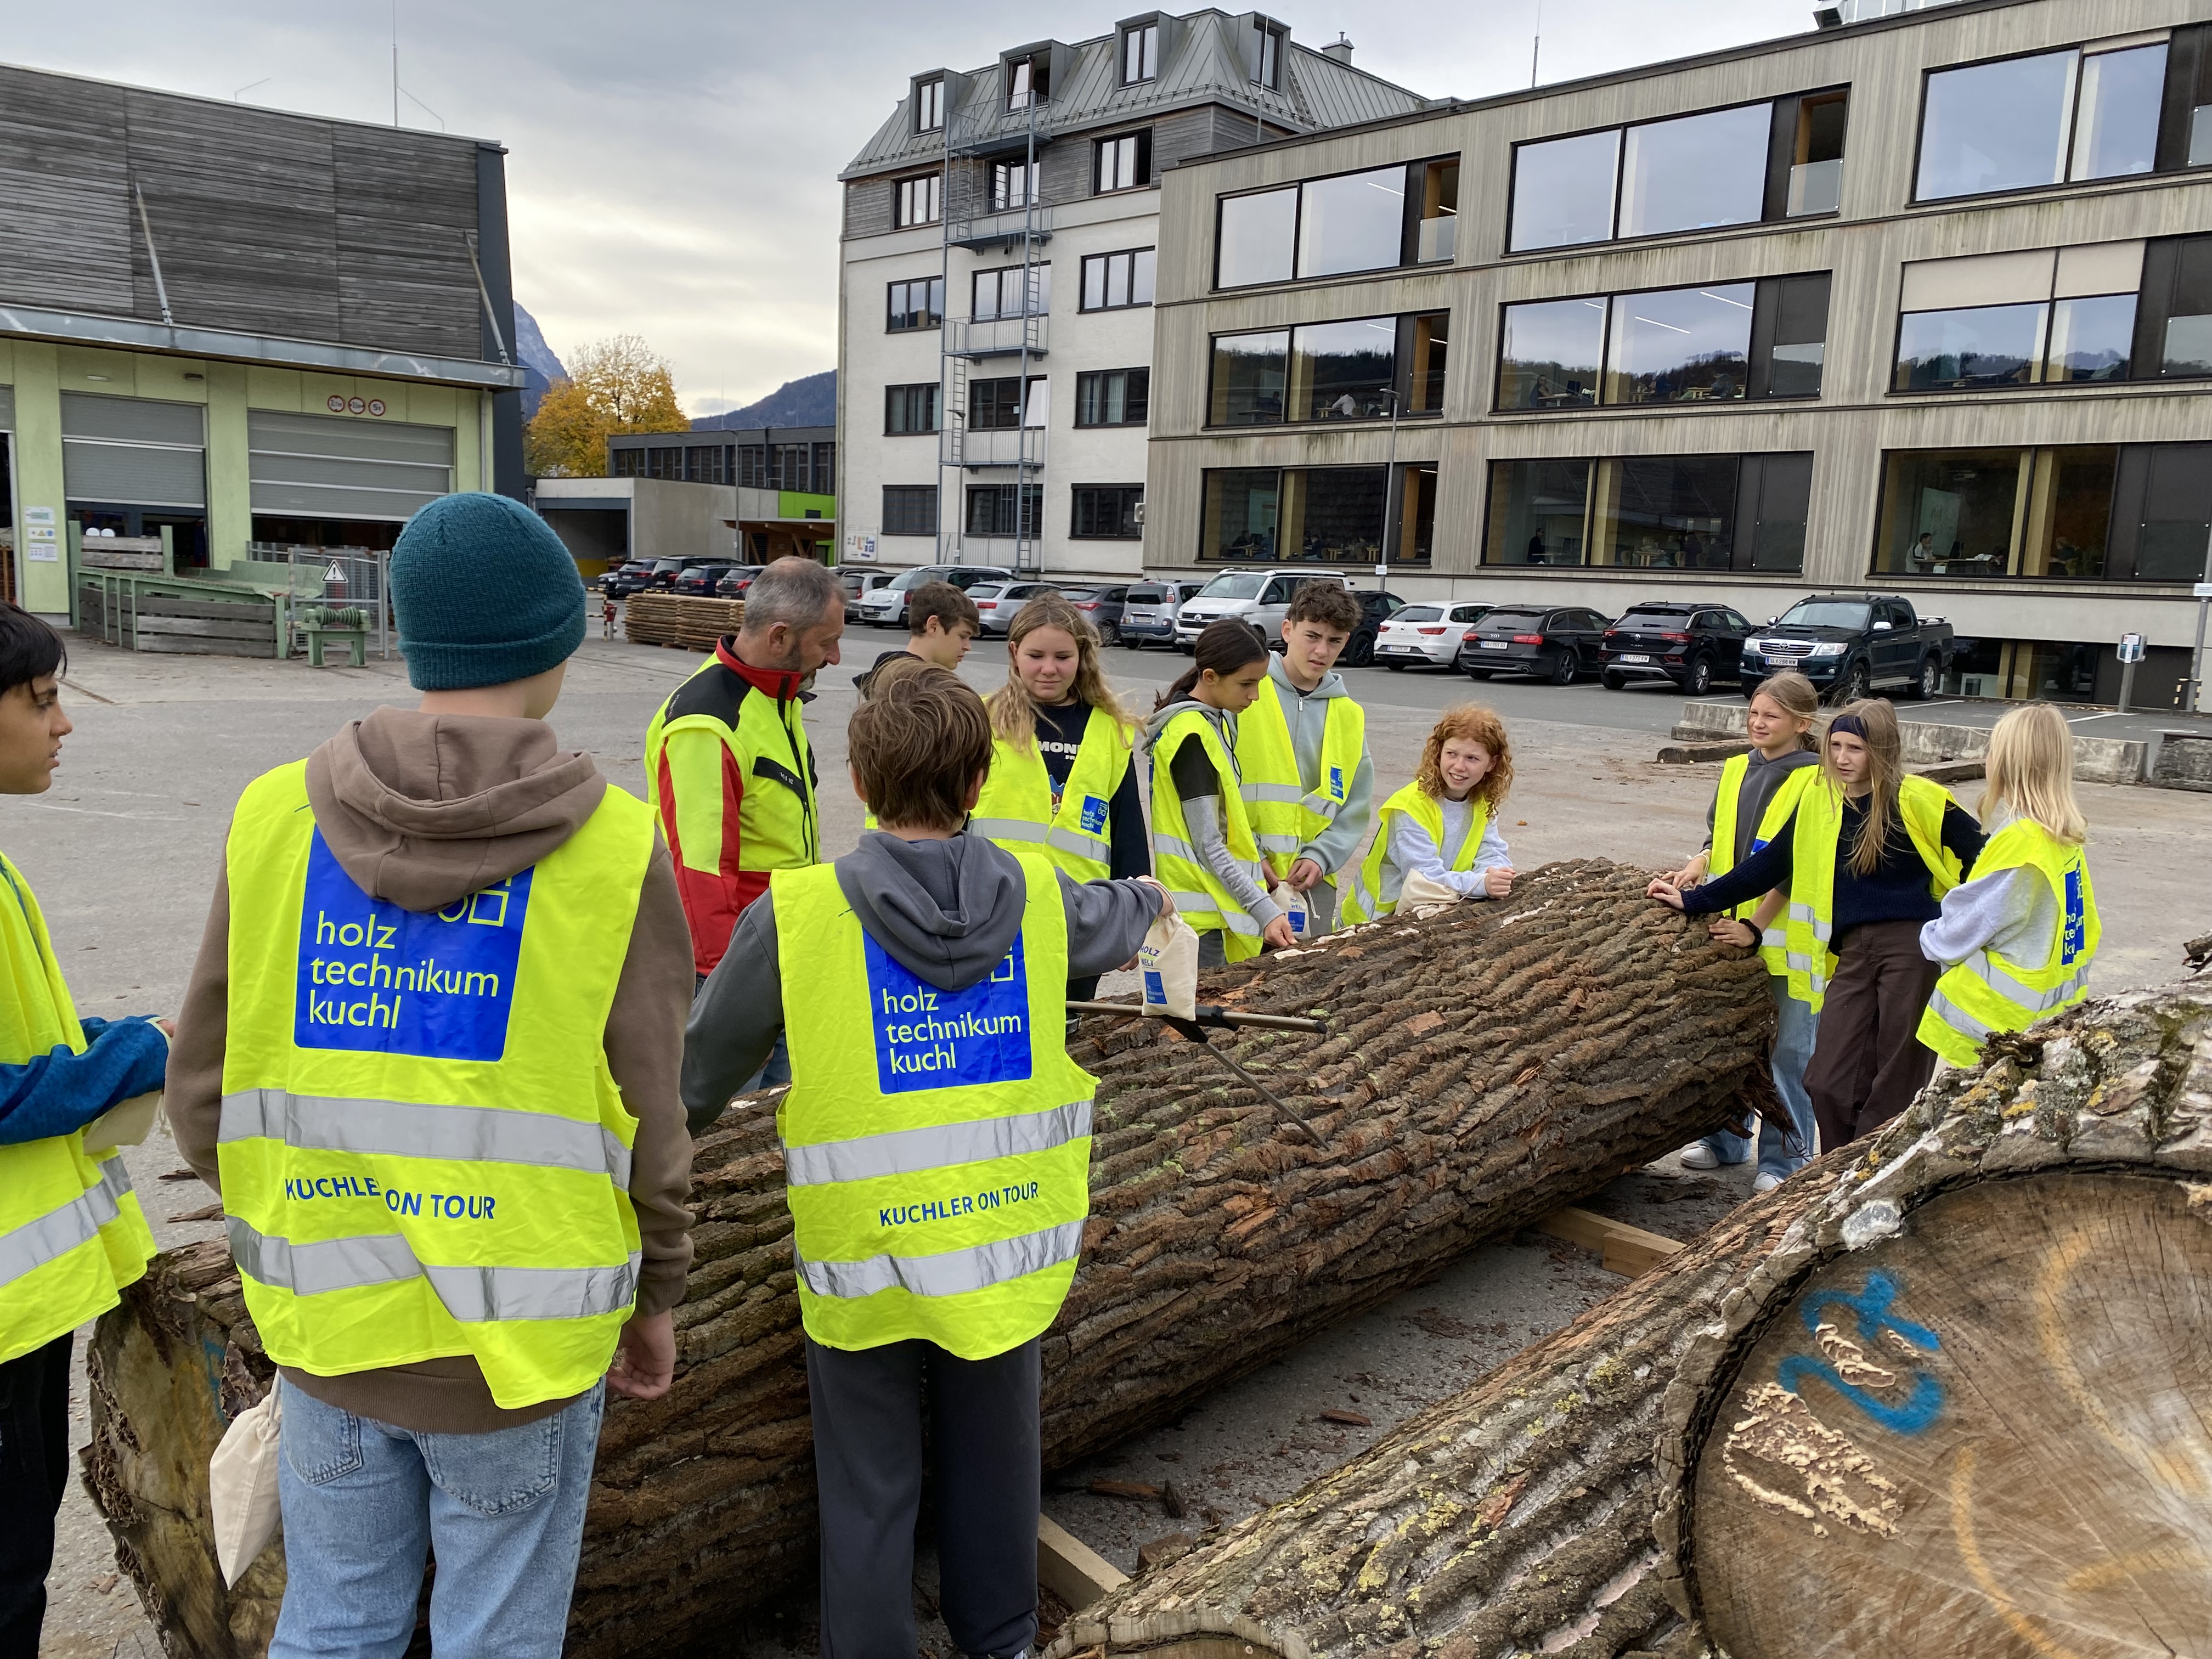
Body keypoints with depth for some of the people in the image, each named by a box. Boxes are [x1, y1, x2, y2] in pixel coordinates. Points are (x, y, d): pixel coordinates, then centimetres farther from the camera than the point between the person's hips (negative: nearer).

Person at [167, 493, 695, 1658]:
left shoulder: (276, 817, -6)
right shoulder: (615, 849, -15)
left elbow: (205, 1094, 0)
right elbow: (650, 1123, -11)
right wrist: (657, 1295, 6)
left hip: (324, 1321, 3)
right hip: (521, 1340, -3)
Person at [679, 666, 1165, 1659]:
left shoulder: (797, 915, -16)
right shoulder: (1040, 897, -5)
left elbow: (701, 1071, -6)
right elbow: (1117, 923, 19)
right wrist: (1150, 899, 43)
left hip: (865, 1258, -3)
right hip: (1006, 1242, 4)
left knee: (869, 1493, 14)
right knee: (994, 1458, 24)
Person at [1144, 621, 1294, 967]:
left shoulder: (1217, 721, 11)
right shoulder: (1191, 736, -18)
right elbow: (1207, 845, -20)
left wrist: (1253, 860, 14)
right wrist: (1265, 910, -22)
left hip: (1212, 904, 9)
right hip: (1196, 910, -9)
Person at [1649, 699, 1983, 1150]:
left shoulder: (1915, 800, -3)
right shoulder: (1819, 800, 10)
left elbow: (1981, 856, 4)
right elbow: (1768, 865, 16)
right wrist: (1693, 901, 16)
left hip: (1912, 947, -4)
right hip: (1852, 952, 4)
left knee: (1897, 1084, -1)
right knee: (1829, 1083, -2)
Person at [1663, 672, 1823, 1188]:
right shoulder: (1736, 770, 9)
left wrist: (1755, 927, -19)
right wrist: (1699, 864, -4)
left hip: (1787, 936, -6)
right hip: (1732, 931, 6)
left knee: (1789, 1049, 4)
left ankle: (1786, 1156, 16)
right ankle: (1726, 1140, 30)